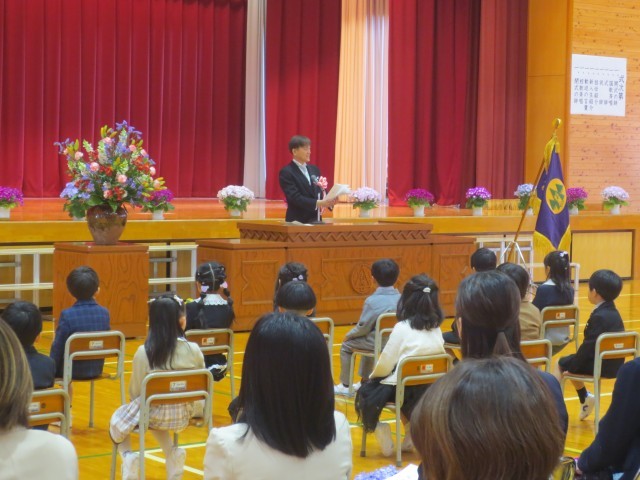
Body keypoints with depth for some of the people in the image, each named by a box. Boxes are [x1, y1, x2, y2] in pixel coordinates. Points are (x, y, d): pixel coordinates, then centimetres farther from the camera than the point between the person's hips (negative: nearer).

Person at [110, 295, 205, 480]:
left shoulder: (144, 352, -18)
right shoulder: (193, 350, -12)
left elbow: (135, 392, -10)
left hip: (153, 413, -3)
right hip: (183, 415, 3)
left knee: (117, 419, 27)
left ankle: (127, 456, 2)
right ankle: (172, 453, 14)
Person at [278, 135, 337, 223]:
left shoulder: (314, 169, 14)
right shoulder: (286, 172, -9)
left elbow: (320, 192, 15)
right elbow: (295, 198, -19)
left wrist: (329, 201, -9)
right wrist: (318, 203, -28)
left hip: (315, 220, 7)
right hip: (297, 222, -7)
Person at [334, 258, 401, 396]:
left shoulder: (372, 301, -20)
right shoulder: (401, 299, -4)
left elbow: (363, 327, -16)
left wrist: (349, 335, 5)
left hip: (378, 343, -6)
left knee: (346, 346, 18)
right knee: (367, 340, 36)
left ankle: (345, 386, 20)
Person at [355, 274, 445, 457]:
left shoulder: (402, 328, -15)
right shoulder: (436, 329, 0)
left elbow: (385, 364, -14)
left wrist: (373, 376, 8)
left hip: (402, 390, -5)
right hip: (429, 390, 5)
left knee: (365, 392, 18)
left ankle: (378, 429, -3)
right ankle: (412, 432, 21)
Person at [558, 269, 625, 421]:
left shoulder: (598, 316, -21)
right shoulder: (614, 312, 7)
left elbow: (588, 347, -20)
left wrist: (571, 367, -7)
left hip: (600, 365, -8)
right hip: (614, 364, 8)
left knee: (561, 364, 9)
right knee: (568, 362, 23)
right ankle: (585, 398, 27)